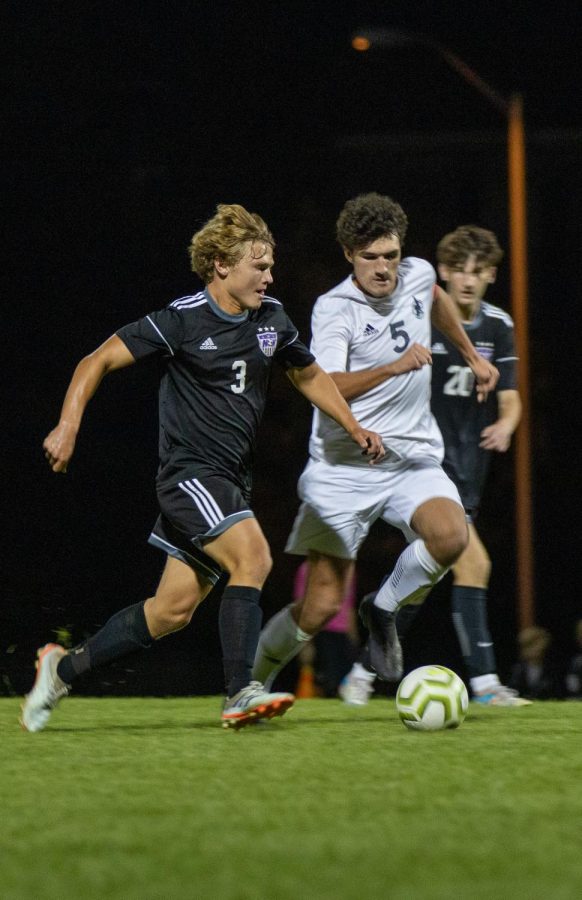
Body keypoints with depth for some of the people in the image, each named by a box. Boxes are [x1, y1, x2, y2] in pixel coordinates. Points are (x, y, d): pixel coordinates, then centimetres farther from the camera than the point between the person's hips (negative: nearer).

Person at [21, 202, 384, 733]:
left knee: (174, 609, 6)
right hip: (189, 472, -7)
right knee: (253, 555, -27)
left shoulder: (272, 318, 8)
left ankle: (64, 668, 21)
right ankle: (240, 694, -27)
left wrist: (356, 430, 16)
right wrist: (68, 426, -20)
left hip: (232, 481, 7)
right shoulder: (183, 320, -11)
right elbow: (99, 361, -9)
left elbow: (309, 375, 25)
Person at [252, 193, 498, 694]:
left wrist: (472, 357, 39)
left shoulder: (418, 275, 4)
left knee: (450, 535, -29)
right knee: (322, 605, -5)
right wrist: (394, 367, -41)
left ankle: (384, 611, 0)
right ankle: (252, 684, 20)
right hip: (344, 466, -4)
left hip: (414, 460, 4)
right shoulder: (334, 309, -13)